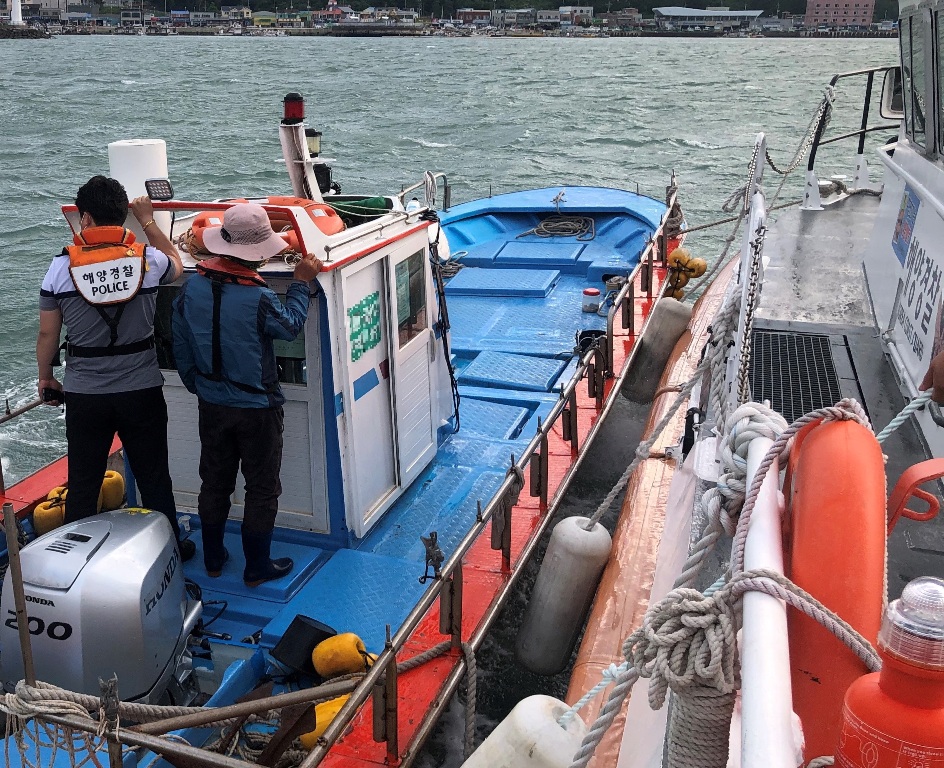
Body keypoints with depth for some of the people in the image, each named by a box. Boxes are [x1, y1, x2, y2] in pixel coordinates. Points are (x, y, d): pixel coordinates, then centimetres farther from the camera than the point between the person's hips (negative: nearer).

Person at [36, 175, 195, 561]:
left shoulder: (62, 266, -8)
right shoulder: (147, 258, -8)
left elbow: (47, 335, -1)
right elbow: (176, 264, 17)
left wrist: (45, 377, 15)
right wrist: (148, 221, 24)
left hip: (84, 394, 0)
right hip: (142, 390, 0)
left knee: (82, 482, 13)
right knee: (154, 478, 14)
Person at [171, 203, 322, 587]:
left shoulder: (191, 288, -7)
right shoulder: (258, 298, -24)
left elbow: (181, 348, 4)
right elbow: (291, 325, -5)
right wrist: (302, 283, 5)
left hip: (212, 406, 5)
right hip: (257, 410, -5)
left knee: (214, 482, 19)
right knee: (262, 488, 10)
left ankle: (213, 558, 33)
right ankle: (257, 567, 20)